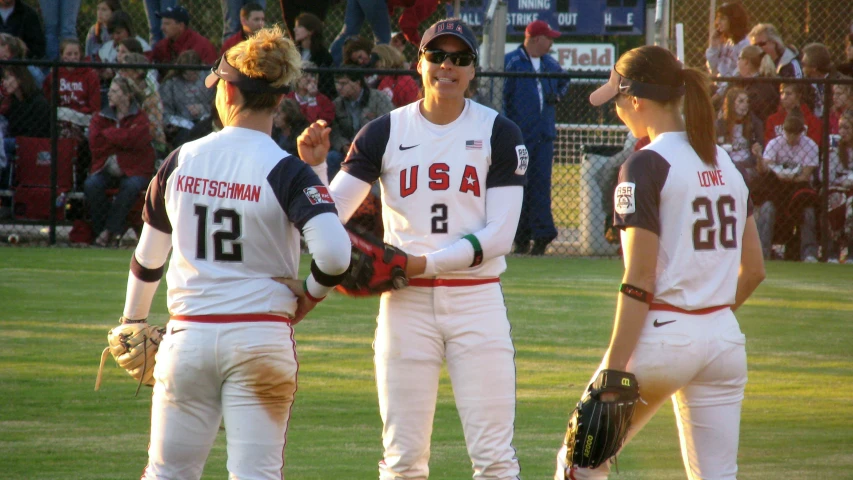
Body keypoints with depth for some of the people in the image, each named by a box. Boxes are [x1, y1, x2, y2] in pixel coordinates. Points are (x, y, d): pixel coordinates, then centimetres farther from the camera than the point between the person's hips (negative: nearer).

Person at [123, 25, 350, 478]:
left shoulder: (182, 160, 3)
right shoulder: (285, 170, -8)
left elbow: (148, 257, 15)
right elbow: (335, 252, -22)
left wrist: (132, 323, 31)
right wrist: (309, 296, -1)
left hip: (188, 337, 2)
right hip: (262, 337, -2)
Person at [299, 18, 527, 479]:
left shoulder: (498, 133, 1)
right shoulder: (385, 133, 4)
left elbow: (500, 234, -7)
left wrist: (426, 263, -16)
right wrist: (311, 166, -21)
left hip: (476, 301, -1)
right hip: (406, 302, 1)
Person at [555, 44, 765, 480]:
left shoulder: (647, 166, -10)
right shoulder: (725, 163, 11)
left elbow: (639, 280, -16)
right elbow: (754, 269, 14)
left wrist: (614, 372, -16)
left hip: (662, 335, -7)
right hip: (726, 339, 7)